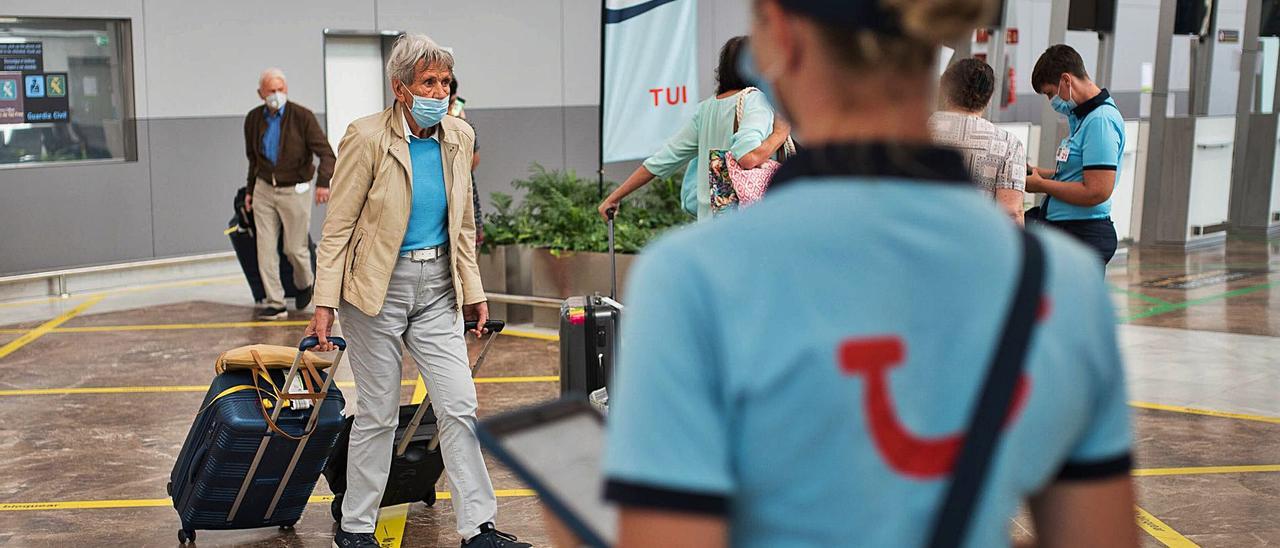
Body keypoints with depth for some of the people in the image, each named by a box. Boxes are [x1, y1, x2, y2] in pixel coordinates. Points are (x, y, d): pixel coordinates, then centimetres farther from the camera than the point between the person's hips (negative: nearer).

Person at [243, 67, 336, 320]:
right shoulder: (253, 119, 4)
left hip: (295, 190, -4)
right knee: (266, 248, -3)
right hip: (264, 189, 4)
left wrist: (323, 182, -33)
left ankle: (304, 285, 32)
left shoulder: (302, 116, -12)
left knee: (295, 248, 1)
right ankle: (275, 303, 3)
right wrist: (250, 190, 19)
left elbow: (326, 153, -17)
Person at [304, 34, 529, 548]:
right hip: (377, 288, -4)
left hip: (438, 288, 5)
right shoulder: (367, 138, -12)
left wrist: (473, 291, 11)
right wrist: (325, 304, -14)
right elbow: (337, 227, -9)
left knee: (460, 407, 0)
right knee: (378, 414, 5)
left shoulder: (459, 136, 3)